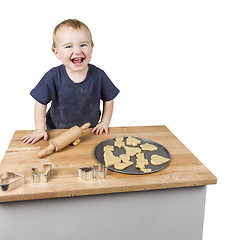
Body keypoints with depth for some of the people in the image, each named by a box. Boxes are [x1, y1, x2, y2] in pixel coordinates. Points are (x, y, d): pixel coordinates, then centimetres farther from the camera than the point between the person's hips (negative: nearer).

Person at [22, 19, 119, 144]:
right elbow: (41, 103, -6)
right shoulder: (53, 77, -18)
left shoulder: (98, 75, -14)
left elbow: (108, 99, 2)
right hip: (57, 132, 0)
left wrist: (104, 122, -1)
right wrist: (40, 129, -6)